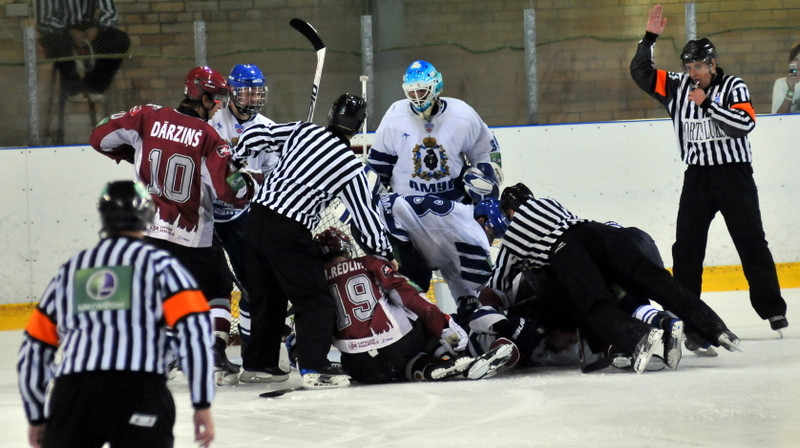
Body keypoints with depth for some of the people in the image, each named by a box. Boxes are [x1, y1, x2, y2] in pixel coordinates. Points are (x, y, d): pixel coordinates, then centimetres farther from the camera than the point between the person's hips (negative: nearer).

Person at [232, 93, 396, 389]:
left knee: (267, 295, 18)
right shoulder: (350, 167, -2)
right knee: (314, 300, 2)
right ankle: (314, 368, -10)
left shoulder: (303, 131, 7)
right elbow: (366, 216, 3)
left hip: (258, 217, 6)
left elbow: (254, 136, 8)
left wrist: (237, 159, 28)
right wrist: (385, 253, 16)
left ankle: (257, 364, 23)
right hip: (289, 232, -6)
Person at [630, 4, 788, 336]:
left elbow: (746, 123, -19)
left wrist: (708, 104, -23)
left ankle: (772, 309, -1)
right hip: (697, 175, 4)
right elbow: (640, 72, 4)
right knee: (686, 245, 1)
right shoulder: (677, 88, 5)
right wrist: (650, 38, -6)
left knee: (751, 241, -4)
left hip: (733, 173, -4)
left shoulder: (733, 87, -6)